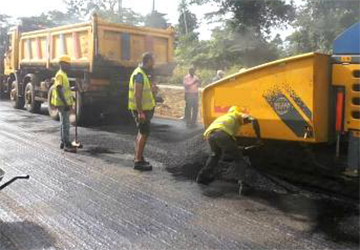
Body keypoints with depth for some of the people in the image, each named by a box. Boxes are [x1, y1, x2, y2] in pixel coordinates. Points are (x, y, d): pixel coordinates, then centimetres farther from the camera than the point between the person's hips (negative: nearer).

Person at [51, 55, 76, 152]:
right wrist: (66, 104, -27)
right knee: (65, 124, -9)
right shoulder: (60, 75, -15)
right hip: (63, 104, -10)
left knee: (64, 123, 16)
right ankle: (67, 145, -7)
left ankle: (63, 142, 24)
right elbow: (59, 90, -23)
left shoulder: (64, 75, 16)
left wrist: (69, 102, 24)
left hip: (65, 104, 10)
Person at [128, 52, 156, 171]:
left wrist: (151, 89, 9)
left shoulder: (142, 73, 14)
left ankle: (137, 157, 26)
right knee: (144, 133, -9)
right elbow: (137, 94, -24)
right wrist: (140, 112, -27)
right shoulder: (140, 74, -18)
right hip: (141, 109, -10)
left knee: (141, 133, 16)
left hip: (142, 108, 10)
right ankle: (138, 161, -7)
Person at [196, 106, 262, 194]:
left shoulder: (223, 117, 45)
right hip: (223, 134, -5)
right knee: (239, 160, 13)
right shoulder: (239, 115, 31)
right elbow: (253, 120, 10)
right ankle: (242, 183, 1)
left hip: (210, 134, 5)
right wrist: (258, 138, 18)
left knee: (215, 154, 35)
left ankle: (203, 176, 34)